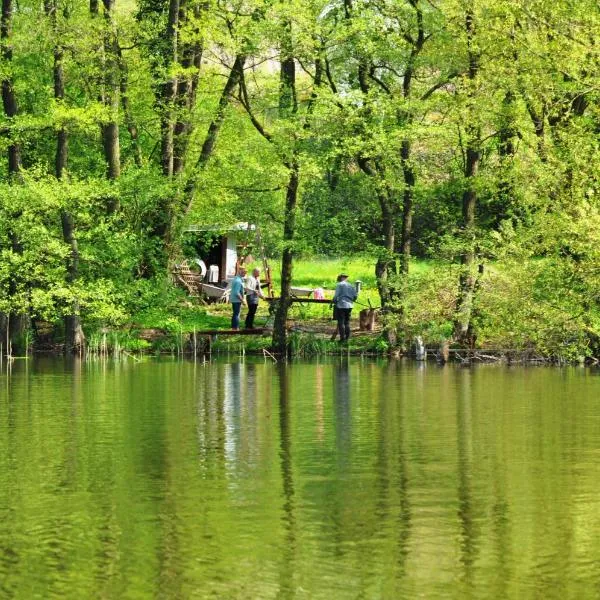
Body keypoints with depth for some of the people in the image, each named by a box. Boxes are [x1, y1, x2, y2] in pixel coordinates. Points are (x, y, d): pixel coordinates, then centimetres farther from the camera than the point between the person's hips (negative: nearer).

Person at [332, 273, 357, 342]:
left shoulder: (339, 285, -5)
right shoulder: (351, 286, 12)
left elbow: (336, 296, -11)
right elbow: (355, 296, 9)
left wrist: (334, 302, 4)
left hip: (341, 305, -6)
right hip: (349, 306, 6)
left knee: (341, 322, -2)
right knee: (347, 322, 12)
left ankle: (342, 338, -6)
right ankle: (347, 338, 11)